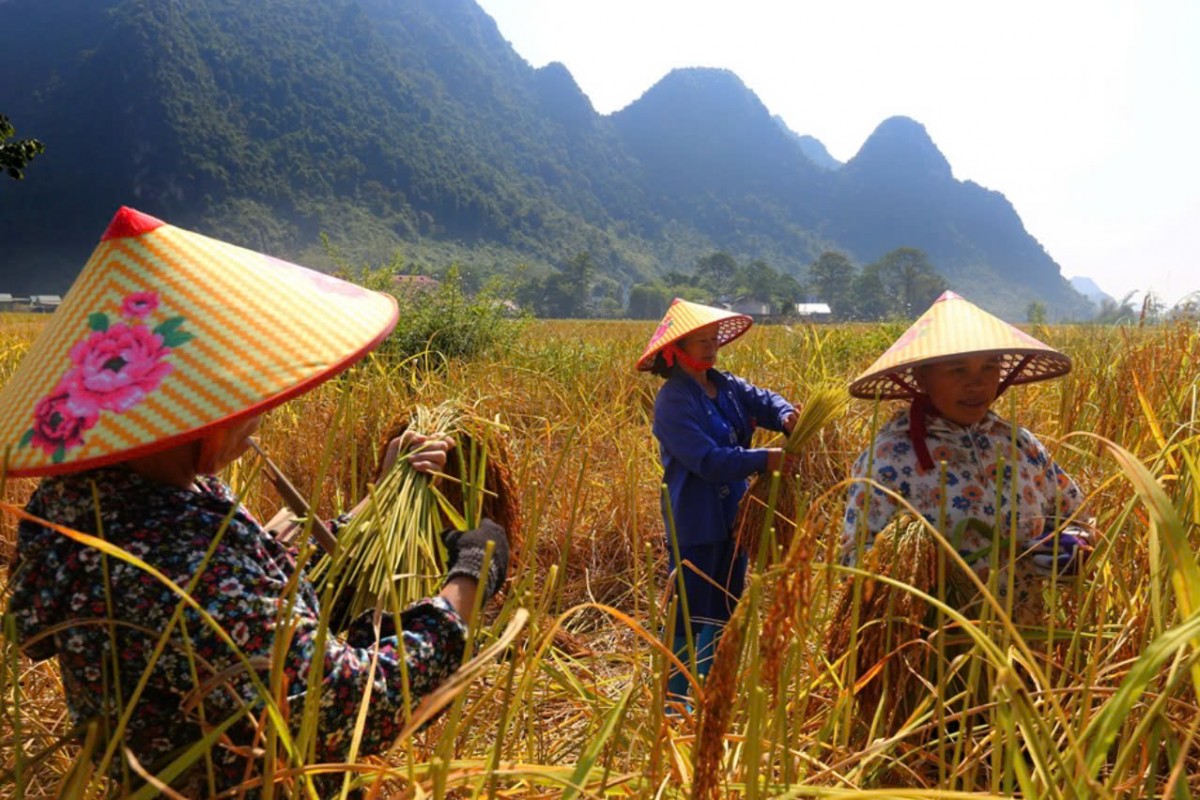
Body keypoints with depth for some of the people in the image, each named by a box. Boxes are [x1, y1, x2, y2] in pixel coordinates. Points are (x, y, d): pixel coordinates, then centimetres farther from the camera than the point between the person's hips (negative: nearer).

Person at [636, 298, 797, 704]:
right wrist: (763, 461, -30)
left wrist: (785, 415, -19)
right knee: (689, 613, 1)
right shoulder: (673, 401, -18)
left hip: (732, 516, 9)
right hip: (696, 523, -9)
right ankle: (675, 698, 16)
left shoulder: (726, 386, 6)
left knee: (725, 609, 19)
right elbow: (707, 460, -26)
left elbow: (762, 400, 4)